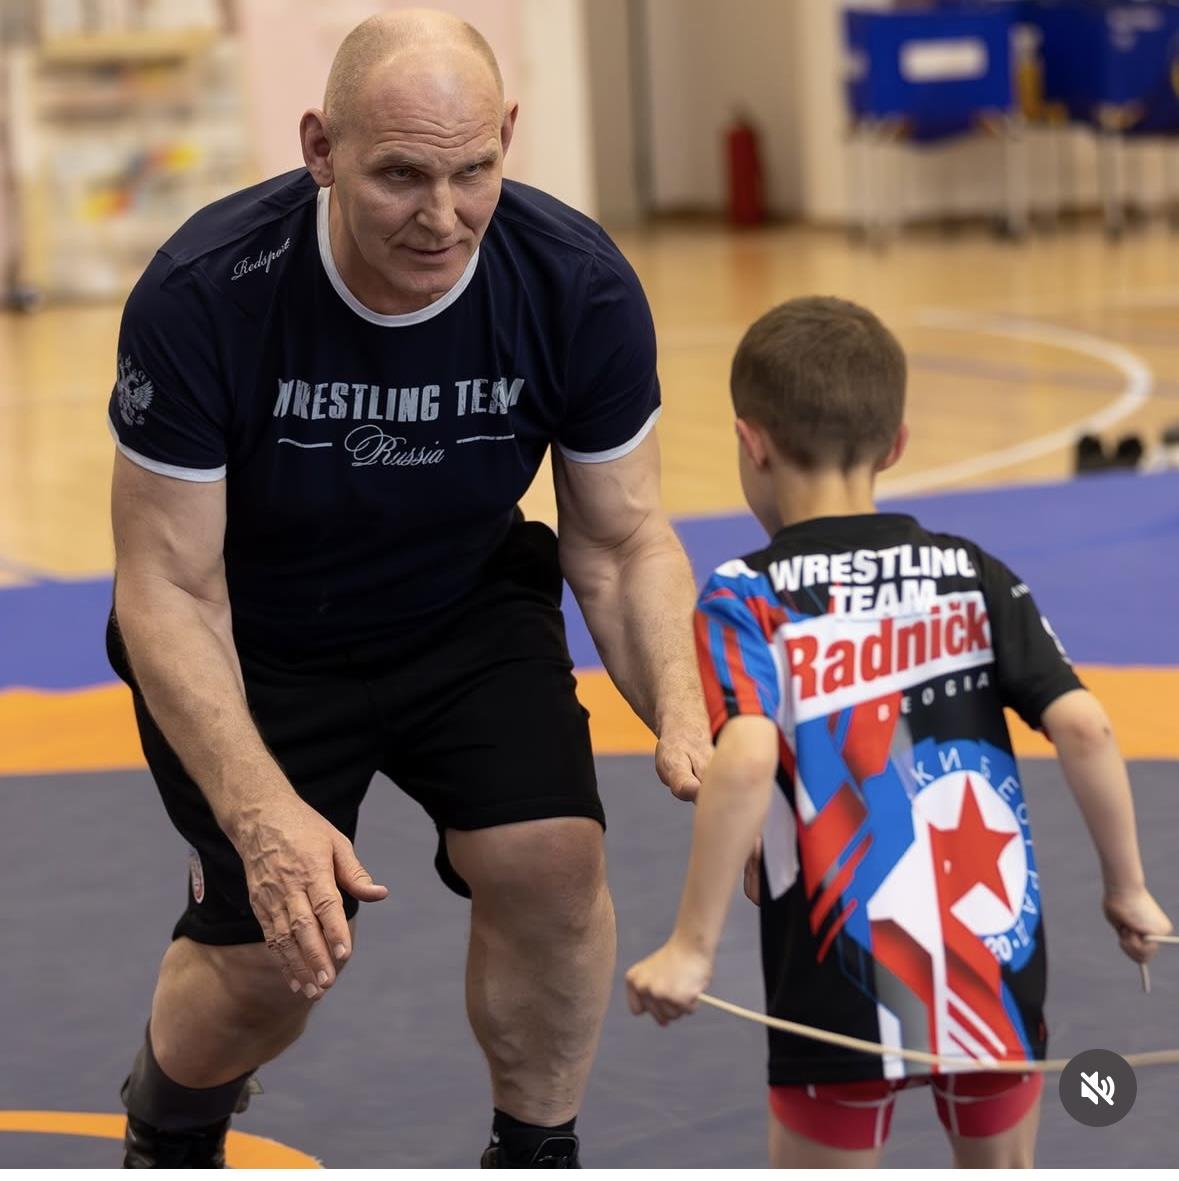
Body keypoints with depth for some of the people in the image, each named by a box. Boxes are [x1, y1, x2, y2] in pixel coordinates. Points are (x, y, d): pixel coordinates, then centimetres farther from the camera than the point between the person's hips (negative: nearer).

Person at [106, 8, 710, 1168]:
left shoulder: (578, 287, -22)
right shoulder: (203, 296, -30)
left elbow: (621, 542, -10)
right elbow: (168, 590, -25)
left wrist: (682, 723, -30)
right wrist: (264, 813, -39)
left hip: (468, 613, 2)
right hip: (251, 642, -2)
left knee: (552, 857, -19)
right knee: (273, 955, -11)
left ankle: (533, 1156, 9)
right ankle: (165, 1137, 26)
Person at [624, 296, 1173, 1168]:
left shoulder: (748, 598, -8)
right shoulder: (975, 576, 3)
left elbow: (747, 761, -25)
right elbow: (1085, 726, -6)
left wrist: (693, 947, -19)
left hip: (848, 982, -4)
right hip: (998, 963, 4)